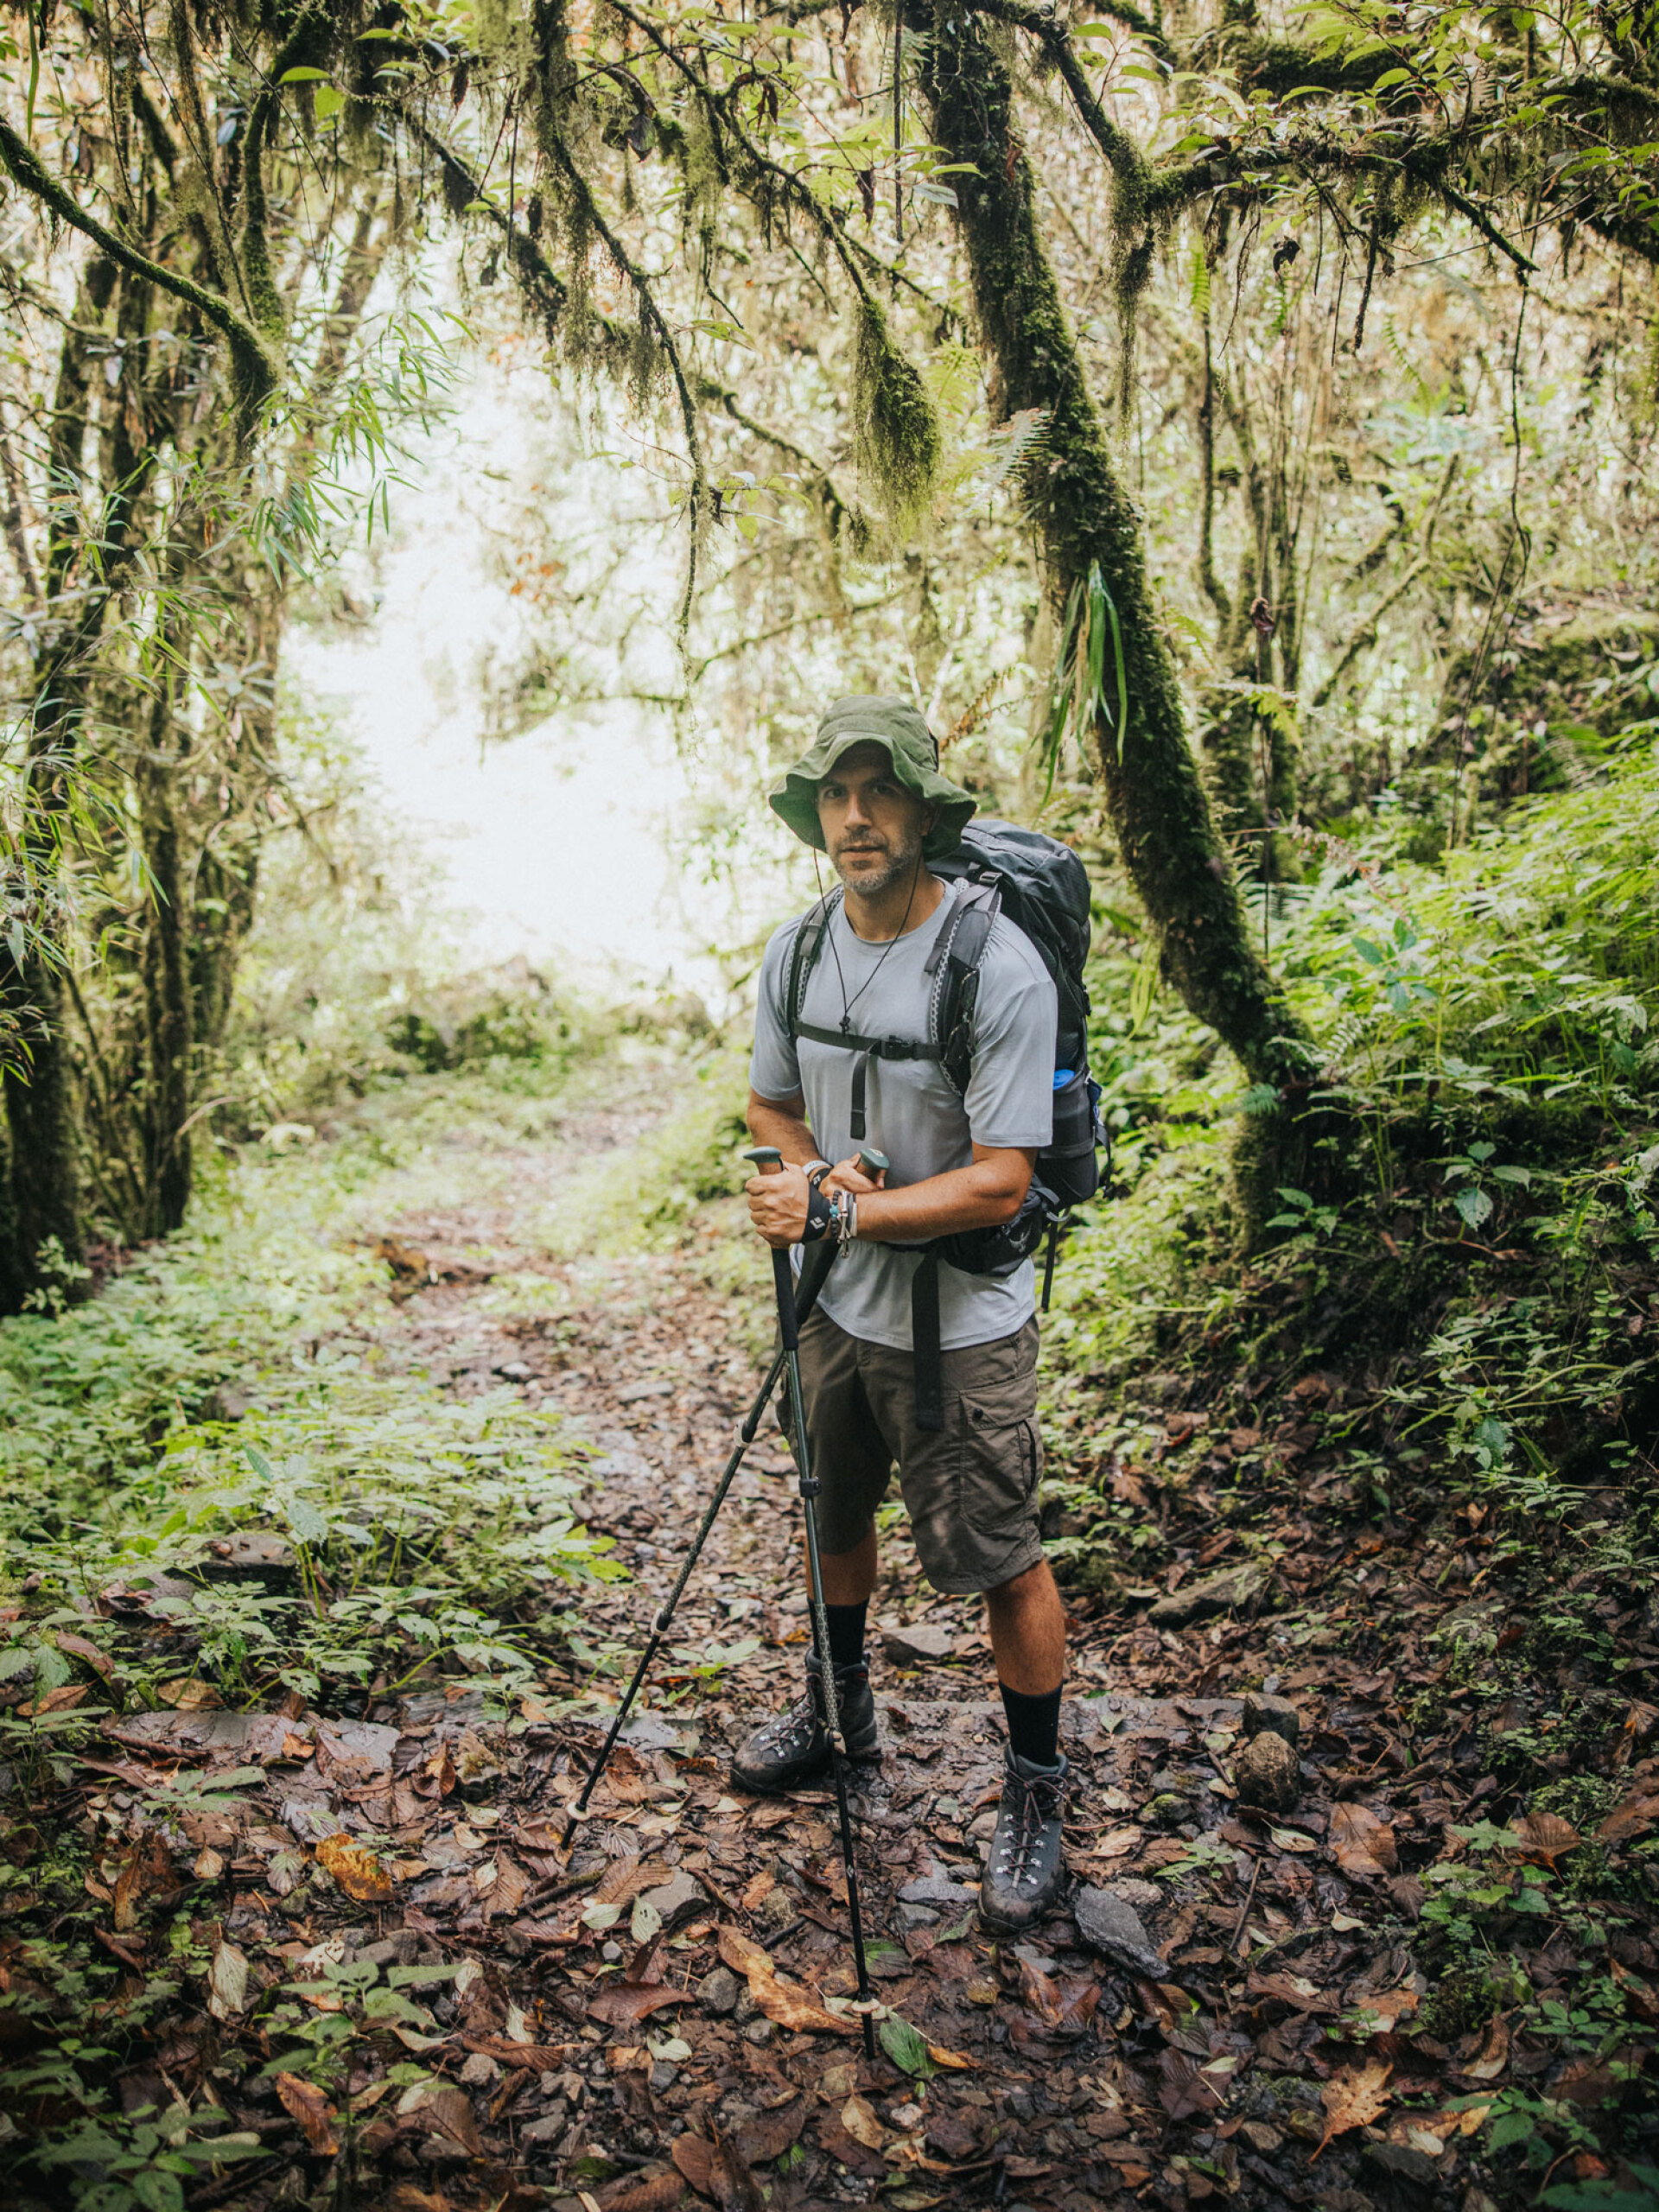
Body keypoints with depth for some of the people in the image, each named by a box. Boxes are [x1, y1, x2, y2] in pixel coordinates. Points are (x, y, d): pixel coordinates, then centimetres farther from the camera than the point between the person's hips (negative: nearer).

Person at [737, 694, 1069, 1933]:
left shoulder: (1000, 968, -22)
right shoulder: (797, 950, -2)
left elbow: (997, 1184, -22)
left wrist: (830, 1211, -23)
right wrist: (824, 1172, -11)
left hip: (962, 1325, -6)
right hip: (838, 1306, 6)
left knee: (1002, 1562, 5)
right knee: (833, 1514, 23)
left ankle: (1038, 1793, 28)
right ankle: (842, 1711, 49)